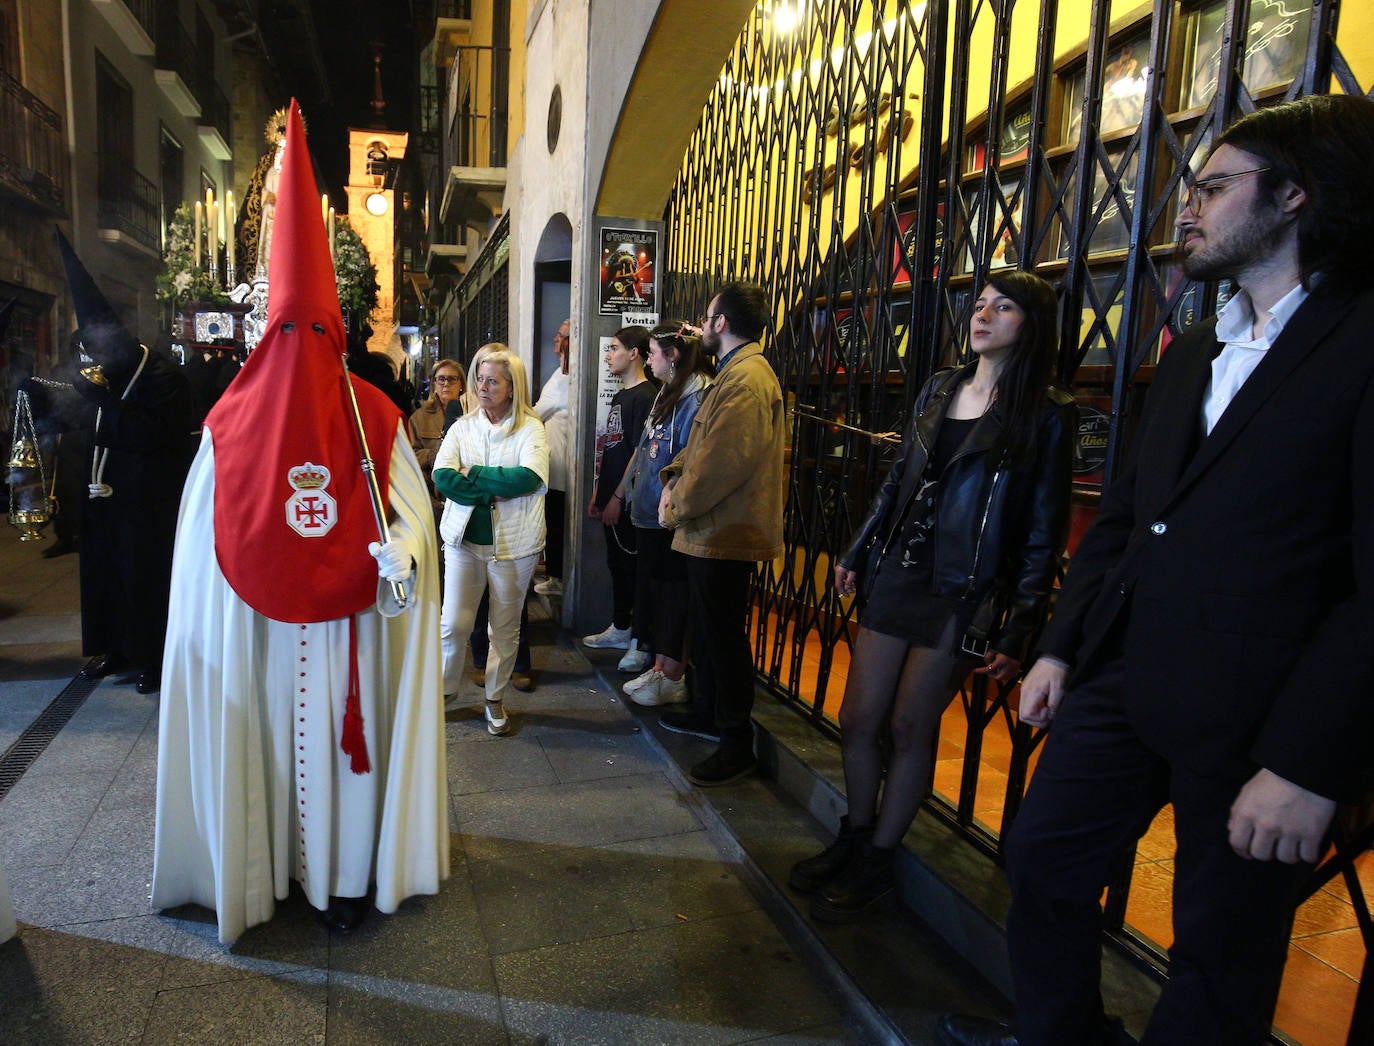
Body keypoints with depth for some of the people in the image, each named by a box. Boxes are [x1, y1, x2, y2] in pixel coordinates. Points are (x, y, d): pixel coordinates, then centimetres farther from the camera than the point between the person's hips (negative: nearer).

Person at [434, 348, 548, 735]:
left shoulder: (530, 428, -4)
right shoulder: (463, 426, 6)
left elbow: (532, 477, -21)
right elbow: (442, 476, -7)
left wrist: (474, 474, -14)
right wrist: (494, 490, -16)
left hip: (512, 543, -2)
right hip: (464, 538, 2)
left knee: (505, 628, 10)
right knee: (453, 623, 5)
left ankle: (495, 699, 28)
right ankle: (445, 690, 28)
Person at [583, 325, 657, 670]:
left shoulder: (645, 396, -13)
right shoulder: (620, 396, 17)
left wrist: (618, 496, -18)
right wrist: (597, 493, 17)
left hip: (628, 500, -9)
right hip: (611, 499, 9)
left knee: (634, 566, -3)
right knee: (617, 563, 16)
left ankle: (641, 642, 6)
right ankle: (620, 629, 29)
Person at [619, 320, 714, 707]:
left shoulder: (698, 399, -17)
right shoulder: (668, 394, 14)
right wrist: (622, 494, 20)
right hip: (649, 516, 10)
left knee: (673, 598, 2)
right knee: (651, 593, 16)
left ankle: (673, 680, 16)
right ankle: (660, 670, 29)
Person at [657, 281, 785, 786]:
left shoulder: (747, 380, -19)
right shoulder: (732, 374, 17)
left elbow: (724, 461, -25)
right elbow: (700, 444, 18)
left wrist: (679, 505, -13)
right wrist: (675, 480, 2)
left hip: (725, 532, -11)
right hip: (710, 531, 11)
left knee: (724, 635, -1)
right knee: (705, 628, 21)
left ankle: (737, 743, 11)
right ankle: (706, 712, 37)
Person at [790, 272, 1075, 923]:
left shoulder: (1046, 415, -6)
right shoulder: (940, 389, 10)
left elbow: (1045, 532, -6)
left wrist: (1019, 632, -10)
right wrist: (858, 553, 17)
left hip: (964, 597, -5)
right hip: (897, 574, 5)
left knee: (910, 728, 3)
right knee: (858, 720, 8)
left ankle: (876, 866, 22)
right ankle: (854, 841, 30)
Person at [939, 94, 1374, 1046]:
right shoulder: (1190, 356, 14)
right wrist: (1060, 646, 10)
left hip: (1253, 717, -7)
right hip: (1121, 678, 7)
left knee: (1222, 954, 13)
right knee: (1043, 858, 18)